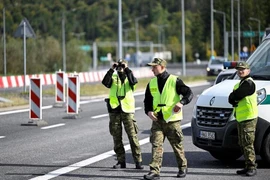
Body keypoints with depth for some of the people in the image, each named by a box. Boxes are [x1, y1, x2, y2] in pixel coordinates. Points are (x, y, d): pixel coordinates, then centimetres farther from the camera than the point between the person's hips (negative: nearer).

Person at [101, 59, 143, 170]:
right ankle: (121, 161, 13)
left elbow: (133, 81, -15)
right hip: (114, 110, 2)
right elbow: (105, 82, -10)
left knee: (133, 135, -6)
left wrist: (126, 69, -18)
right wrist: (111, 69, -16)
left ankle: (138, 161, -4)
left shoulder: (129, 76, 9)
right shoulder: (113, 77, 11)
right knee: (117, 137, 5)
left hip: (127, 110, -2)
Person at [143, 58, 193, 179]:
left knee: (177, 145, 8)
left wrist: (181, 102, -26)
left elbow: (189, 93, -7)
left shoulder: (174, 81, -5)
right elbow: (147, 100, 17)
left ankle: (183, 167, 27)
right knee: (156, 145, -8)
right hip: (157, 120, 4)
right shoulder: (152, 83, 10)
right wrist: (148, 111, -3)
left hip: (172, 119, -4)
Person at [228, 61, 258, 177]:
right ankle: (248, 167, 18)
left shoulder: (249, 83, -12)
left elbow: (235, 95, -18)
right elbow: (231, 98, 13)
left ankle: (252, 167, -9)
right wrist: (233, 101, -7)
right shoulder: (239, 84, 21)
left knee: (248, 143, -11)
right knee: (242, 144, 12)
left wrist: (233, 97, 2)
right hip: (240, 118, 10)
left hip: (249, 118, -10)